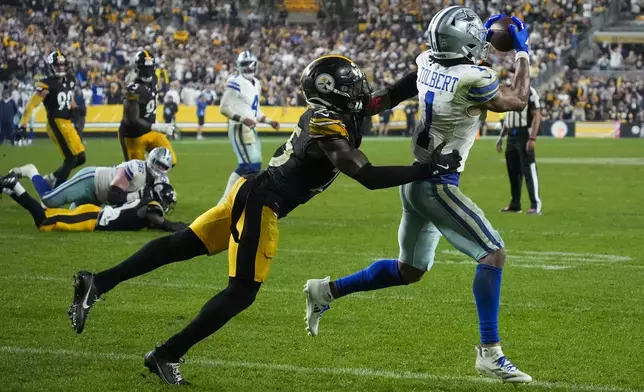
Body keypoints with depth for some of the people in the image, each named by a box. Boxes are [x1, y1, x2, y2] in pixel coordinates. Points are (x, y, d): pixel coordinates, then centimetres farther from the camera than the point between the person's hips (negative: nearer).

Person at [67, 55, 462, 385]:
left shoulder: (329, 111, 6)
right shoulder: (329, 129, -20)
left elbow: (393, 95, 13)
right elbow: (370, 178, -26)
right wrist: (427, 169, -23)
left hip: (251, 192, 9)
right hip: (261, 206, -9)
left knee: (180, 246, 13)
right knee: (242, 293, -2)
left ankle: (98, 283, 12)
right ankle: (166, 356, 1)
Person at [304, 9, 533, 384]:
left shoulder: (427, 63, 2)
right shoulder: (473, 80, -19)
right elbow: (517, 101, 1)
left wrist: (485, 38, 30)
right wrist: (523, 53, 12)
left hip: (414, 181, 8)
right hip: (438, 186, -8)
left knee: (410, 270, 22)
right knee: (493, 253, -8)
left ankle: (326, 291, 27)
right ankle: (490, 353, -12)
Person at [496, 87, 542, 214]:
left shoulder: (529, 92, -11)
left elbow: (536, 116, -13)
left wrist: (532, 138, -19)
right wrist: (501, 137, 21)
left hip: (524, 135, -8)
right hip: (511, 136, 8)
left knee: (529, 170, -9)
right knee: (513, 171, 12)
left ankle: (536, 205, -8)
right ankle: (515, 204, 21)